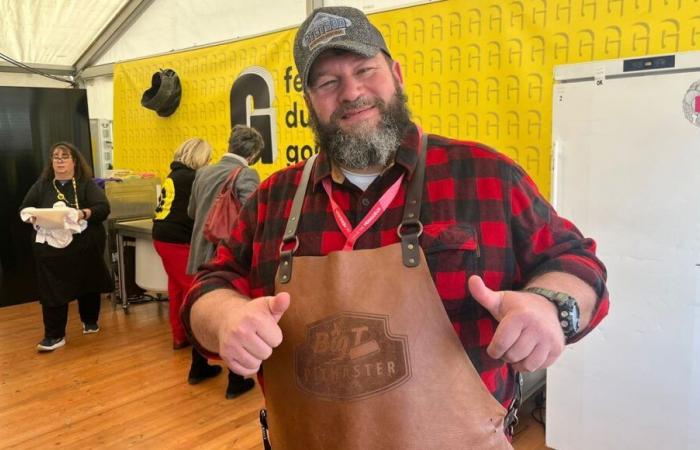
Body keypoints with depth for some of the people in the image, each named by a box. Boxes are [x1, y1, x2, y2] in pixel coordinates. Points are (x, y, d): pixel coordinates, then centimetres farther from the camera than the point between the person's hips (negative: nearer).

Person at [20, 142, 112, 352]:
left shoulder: (87, 184, -1)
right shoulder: (40, 185, 8)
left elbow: (104, 208, -11)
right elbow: (23, 209, 10)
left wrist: (84, 214, -30)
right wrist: (31, 216, -14)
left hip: (85, 247, -1)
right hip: (50, 249, 1)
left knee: (88, 285, 12)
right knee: (52, 291, 0)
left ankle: (90, 321, 33)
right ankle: (54, 335, 8)